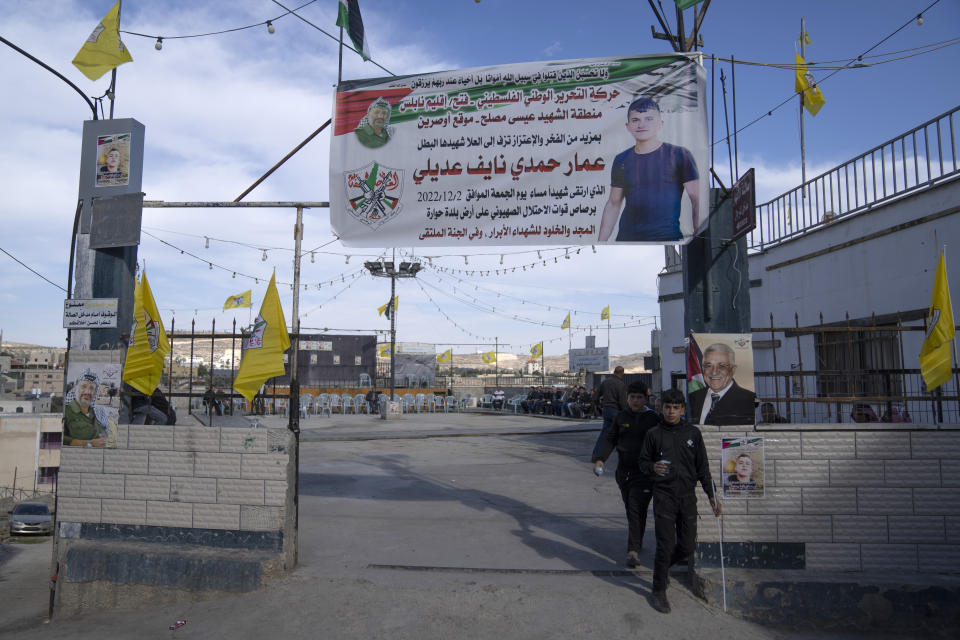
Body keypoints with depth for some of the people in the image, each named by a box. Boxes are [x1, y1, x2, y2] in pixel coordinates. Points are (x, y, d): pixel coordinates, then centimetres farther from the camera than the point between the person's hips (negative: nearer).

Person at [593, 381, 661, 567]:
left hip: (644, 472, -4)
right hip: (624, 471, 4)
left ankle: (633, 550, -9)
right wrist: (600, 458, -6)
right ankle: (637, 542, 31)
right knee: (630, 509, 14)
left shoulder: (653, 419, -2)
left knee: (636, 509, -11)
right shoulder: (621, 417, 6)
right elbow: (610, 440, 8)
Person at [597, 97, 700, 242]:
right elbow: (613, 204, 15)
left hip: (668, 237, -3)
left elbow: (697, 200, -1)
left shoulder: (679, 155, 0)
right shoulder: (621, 160, 11)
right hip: (626, 238, 3)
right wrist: (601, 243, 10)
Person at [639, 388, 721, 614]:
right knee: (665, 545, -4)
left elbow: (702, 466, 10)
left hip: (688, 496, 3)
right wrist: (653, 467, -17)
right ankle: (658, 591, 13)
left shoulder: (693, 433, 6)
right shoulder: (654, 434, 0)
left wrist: (712, 495, 7)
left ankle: (663, 565, 37)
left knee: (687, 545, 8)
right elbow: (643, 461, 6)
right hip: (664, 495, -3)